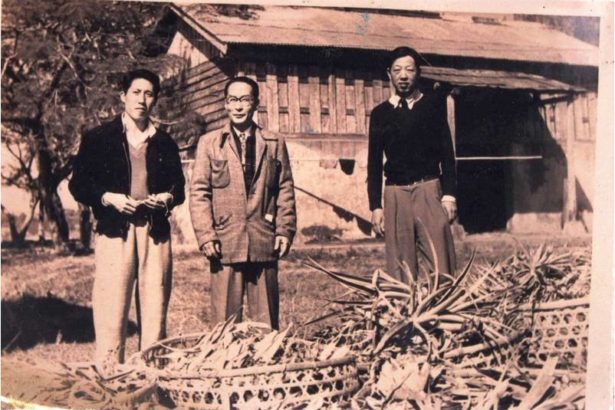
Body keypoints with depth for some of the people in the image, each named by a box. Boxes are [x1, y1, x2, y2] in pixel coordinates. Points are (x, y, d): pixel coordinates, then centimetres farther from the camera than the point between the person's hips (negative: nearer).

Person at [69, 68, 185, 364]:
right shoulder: (98, 138, 8)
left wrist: (167, 198, -1)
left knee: (155, 310, 2)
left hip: (156, 231, 3)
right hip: (114, 231, -3)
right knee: (111, 312, -6)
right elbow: (78, 185, 6)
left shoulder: (164, 143, 17)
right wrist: (108, 198, -10)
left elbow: (178, 186, 21)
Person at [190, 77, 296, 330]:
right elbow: (199, 193, 5)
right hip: (225, 242, -1)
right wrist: (205, 235, -5)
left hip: (264, 242, 1)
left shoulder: (274, 143, 13)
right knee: (225, 321, 1)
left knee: (266, 323, 5)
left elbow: (285, 191, 11)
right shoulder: (209, 143, 10)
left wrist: (285, 230, 1)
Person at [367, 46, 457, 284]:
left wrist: (449, 194, -4)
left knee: (442, 263, -9)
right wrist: (375, 206, 4)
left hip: (429, 190, -1)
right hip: (396, 194, 2)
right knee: (400, 268, 0)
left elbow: (447, 152, 6)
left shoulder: (433, 104, 7)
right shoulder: (380, 113, 11)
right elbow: (374, 163, 11)